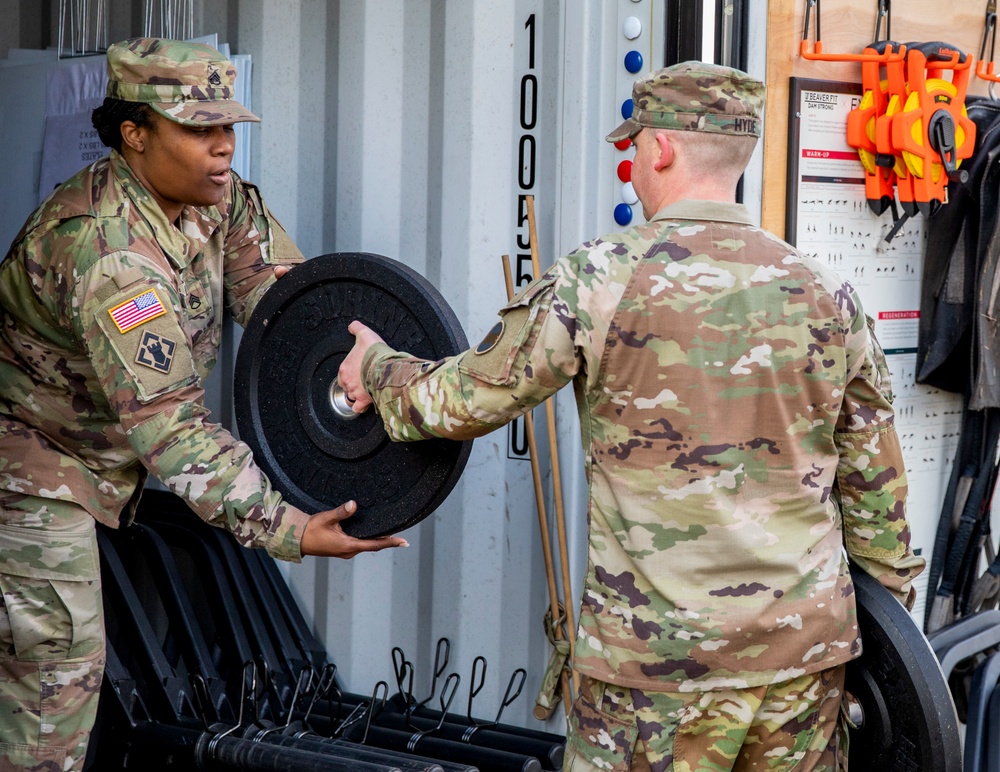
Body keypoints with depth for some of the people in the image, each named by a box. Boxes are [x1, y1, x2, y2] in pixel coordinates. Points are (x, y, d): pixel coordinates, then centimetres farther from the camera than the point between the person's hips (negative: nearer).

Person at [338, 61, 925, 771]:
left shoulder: (597, 280, -9)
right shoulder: (825, 294, 2)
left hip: (658, 660, -4)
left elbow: (461, 401, 1)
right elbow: (876, 483, 8)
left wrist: (377, 367, 21)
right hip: (808, 649, 4)